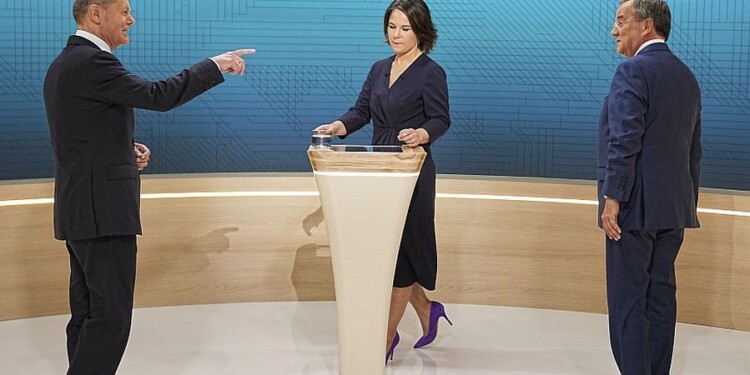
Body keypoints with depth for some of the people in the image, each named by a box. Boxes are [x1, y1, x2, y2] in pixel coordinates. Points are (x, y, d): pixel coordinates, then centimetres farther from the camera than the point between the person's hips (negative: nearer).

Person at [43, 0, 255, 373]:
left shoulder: (64, 63, 17)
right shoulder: (91, 61, -15)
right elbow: (158, 95, -21)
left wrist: (127, 148, 9)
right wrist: (216, 65, -12)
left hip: (80, 208, 10)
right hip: (102, 208, -10)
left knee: (88, 313, 13)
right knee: (111, 317, -8)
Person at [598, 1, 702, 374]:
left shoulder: (633, 70, -11)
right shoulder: (686, 76, 15)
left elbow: (625, 142, -20)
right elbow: (693, 150, 17)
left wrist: (612, 199, -18)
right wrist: (687, 203, 21)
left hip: (636, 205, -8)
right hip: (673, 208, 8)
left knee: (627, 300, -4)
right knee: (660, 296, 11)